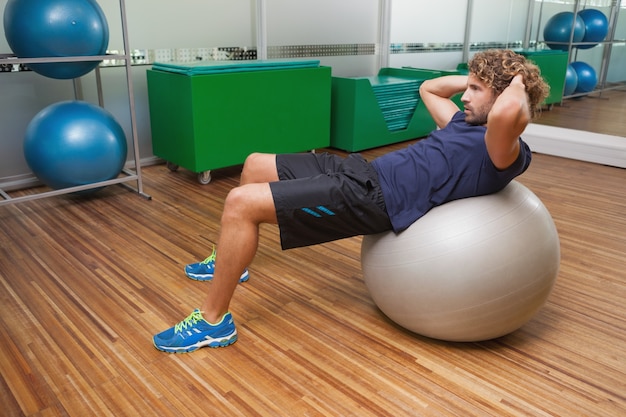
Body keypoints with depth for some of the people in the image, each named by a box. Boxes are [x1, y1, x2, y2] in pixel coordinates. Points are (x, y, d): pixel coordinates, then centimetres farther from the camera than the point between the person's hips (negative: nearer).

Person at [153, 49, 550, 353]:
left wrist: (518, 85, -13)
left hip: (375, 199, -10)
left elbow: (507, 114, -35)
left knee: (241, 203, -19)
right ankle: (230, 260, 35)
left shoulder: (503, 151, -11)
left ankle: (212, 321, -2)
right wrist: (473, 79, 23)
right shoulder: (469, 123, 18)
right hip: (364, 171, 10)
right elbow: (428, 89, 33)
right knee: (256, 164, 17)